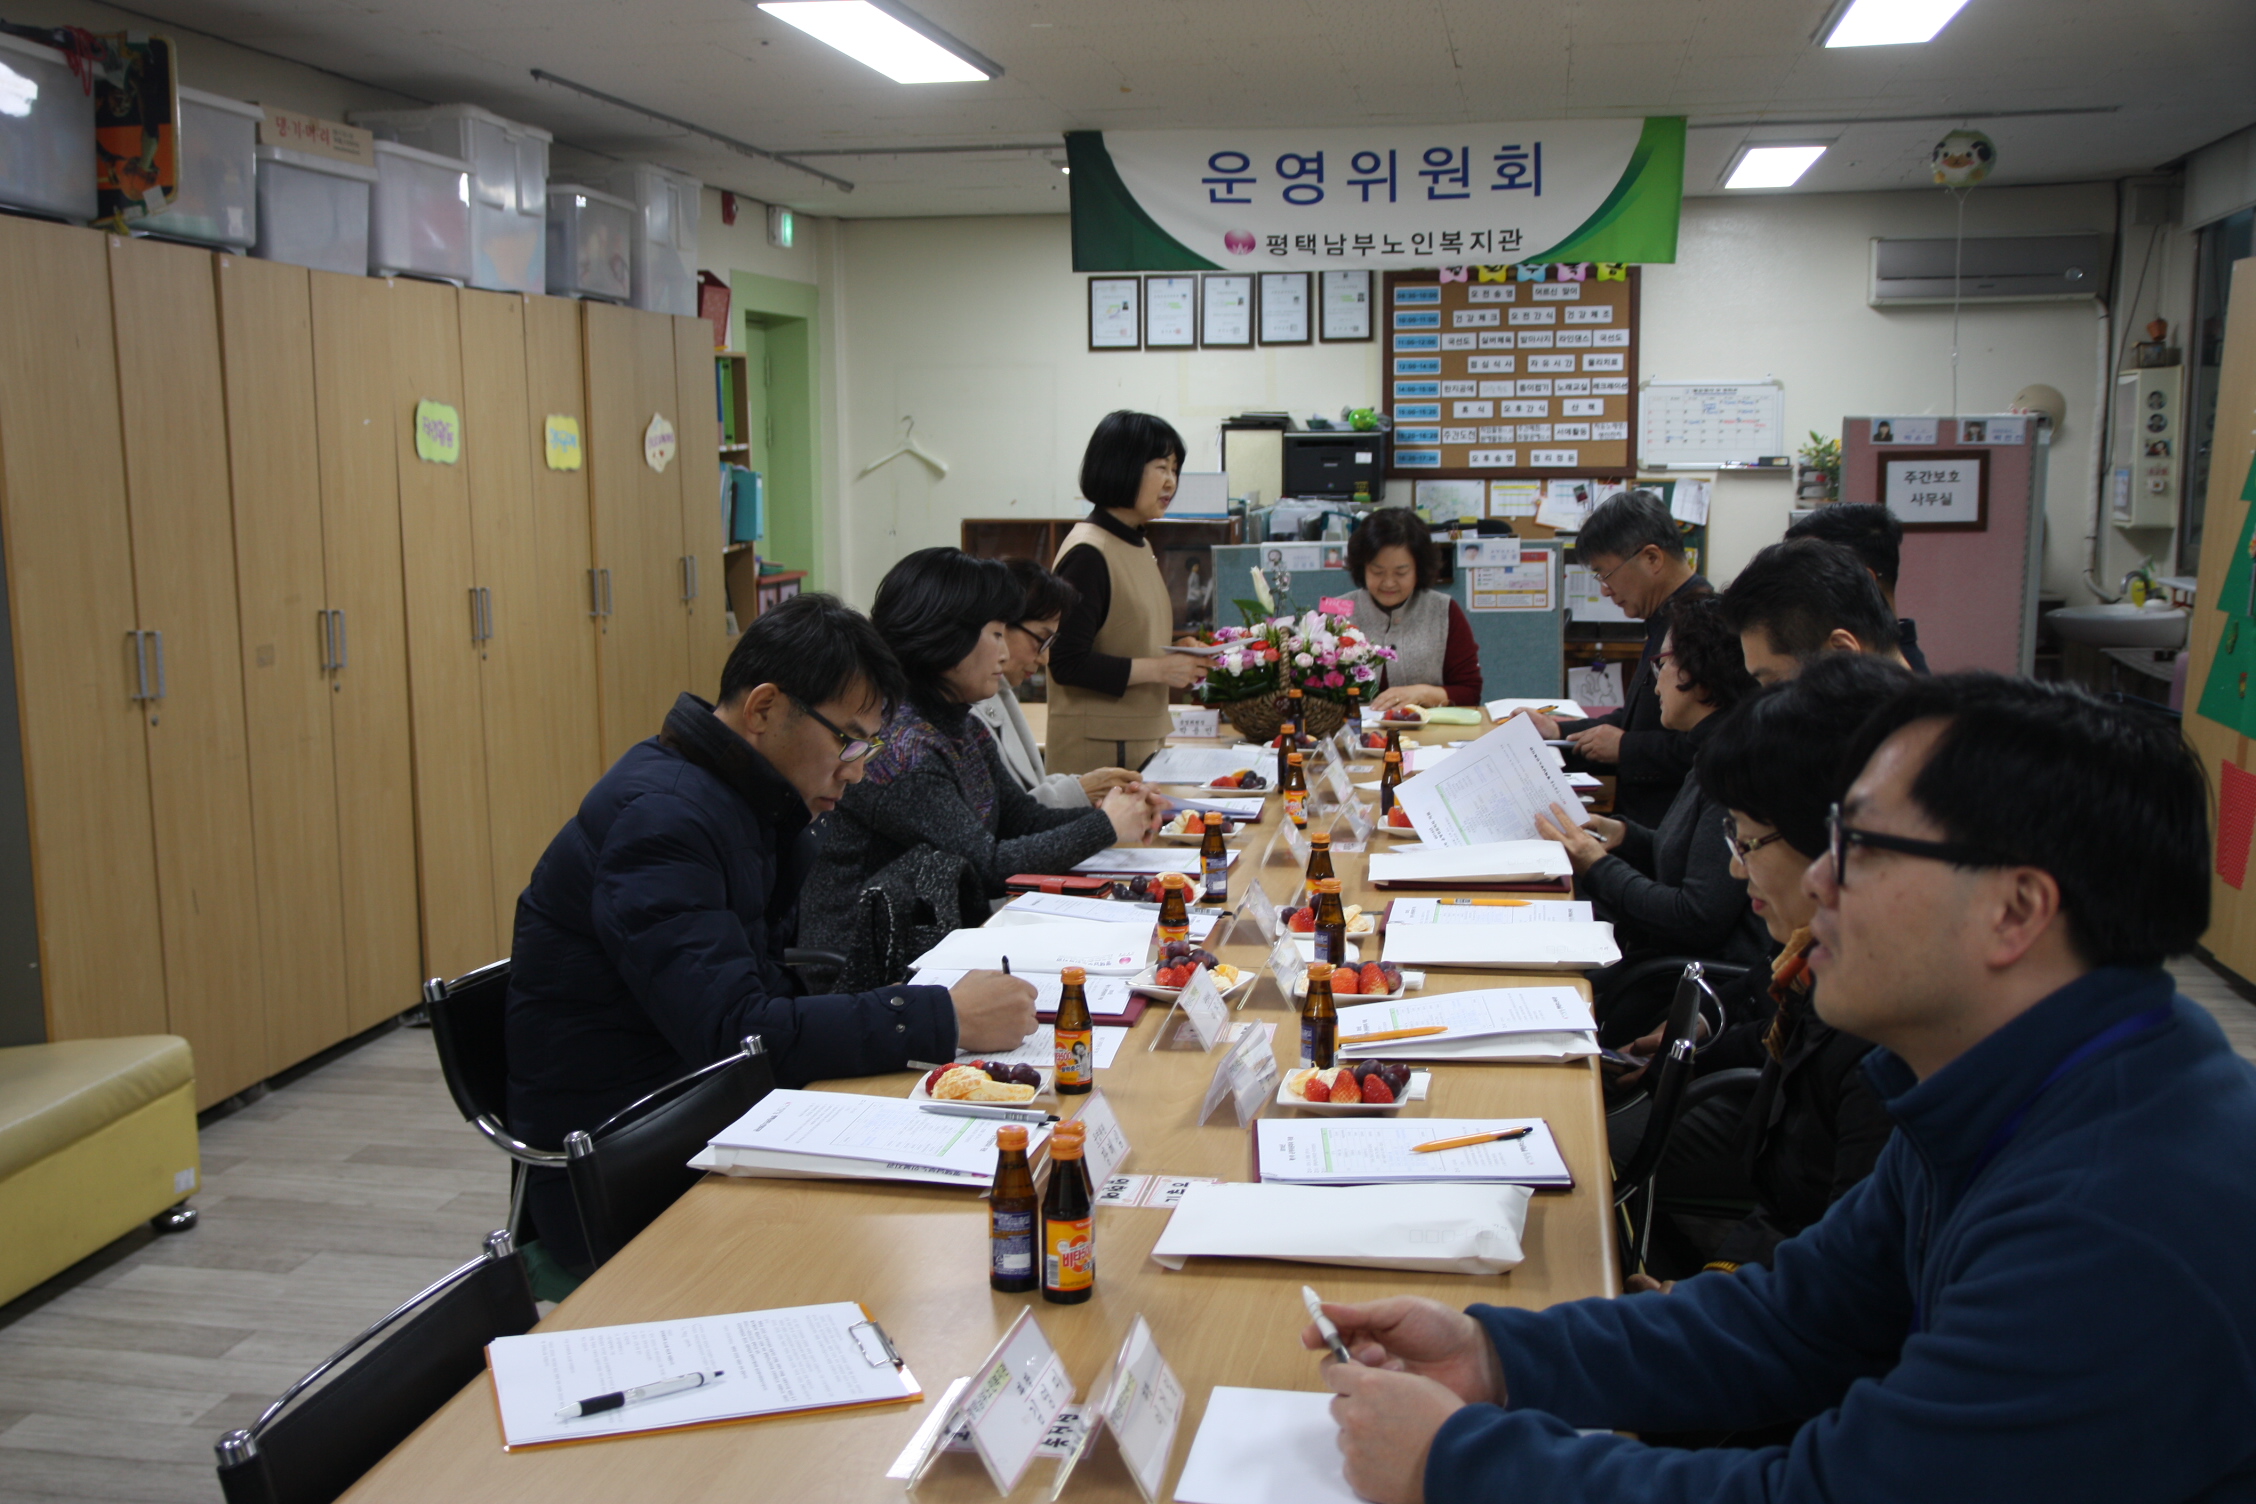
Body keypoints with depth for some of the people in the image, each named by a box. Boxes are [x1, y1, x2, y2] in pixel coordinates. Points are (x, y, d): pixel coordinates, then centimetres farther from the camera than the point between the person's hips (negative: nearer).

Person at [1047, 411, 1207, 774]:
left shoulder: (1139, 546, 14)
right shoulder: (1087, 554, -15)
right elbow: (1067, 665, -20)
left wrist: (1181, 663, 6)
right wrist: (1159, 669, -18)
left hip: (1143, 741, 9)